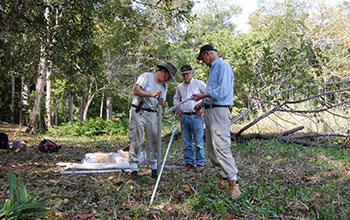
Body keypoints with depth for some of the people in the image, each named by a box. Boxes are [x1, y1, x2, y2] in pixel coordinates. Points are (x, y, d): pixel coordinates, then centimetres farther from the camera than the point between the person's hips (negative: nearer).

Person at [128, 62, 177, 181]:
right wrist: (152, 94, -21)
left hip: (152, 114, 6)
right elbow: (136, 91, -13)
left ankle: (154, 168, 11)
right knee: (136, 140, -5)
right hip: (138, 112, -5)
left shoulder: (164, 85, 16)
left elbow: (162, 101, 14)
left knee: (153, 140, 3)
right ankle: (134, 169, -1)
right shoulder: (146, 76, -2)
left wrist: (162, 102, -10)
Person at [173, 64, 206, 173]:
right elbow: (176, 98, 29)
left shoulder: (199, 83, -2)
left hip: (196, 116, -5)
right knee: (187, 142, 9)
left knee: (198, 141, -3)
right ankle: (189, 163, 18)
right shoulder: (180, 86, 12)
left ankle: (200, 163, 5)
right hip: (184, 116, 5)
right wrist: (176, 107, 13)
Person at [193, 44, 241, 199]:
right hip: (209, 111, 10)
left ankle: (233, 182, -10)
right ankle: (225, 174, 22)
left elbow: (222, 91, -19)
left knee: (221, 147, -14)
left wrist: (202, 96, -10)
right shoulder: (213, 69, 23)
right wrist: (202, 104, 15)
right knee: (212, 148, 11)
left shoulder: (222, 66, -8)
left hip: (219, 111, -10)